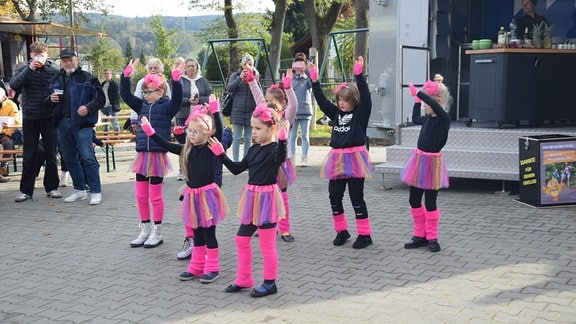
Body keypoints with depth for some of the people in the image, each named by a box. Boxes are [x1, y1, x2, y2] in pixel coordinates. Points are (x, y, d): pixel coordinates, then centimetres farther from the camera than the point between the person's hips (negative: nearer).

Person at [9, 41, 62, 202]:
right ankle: (26, 190, 11)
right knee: (28, 156, 5)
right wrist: (29, 69, -17)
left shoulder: (54, 71, 3)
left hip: (49, 118, 0)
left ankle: (52, 188, 16)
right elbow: (14, 86, -13)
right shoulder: (23, 70, 4)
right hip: (30, 118, 0)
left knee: (51, 155, 6)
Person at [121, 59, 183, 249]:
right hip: (142, 155, 6)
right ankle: (145, 230, 23)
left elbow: (177, 98, -23)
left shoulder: (167, 107, -5)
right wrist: (126, 75, 0)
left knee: (155, 196, 3)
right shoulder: (142, 106, 11)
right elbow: (125, 95, 10)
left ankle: (157, 232, 16)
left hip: (158, 156, -6)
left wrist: (176, 80, -35)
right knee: (141, 196, 10)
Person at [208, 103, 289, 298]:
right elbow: (237, 169, 16)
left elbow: (280, 158, -38)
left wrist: (283, 140, -53)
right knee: (242, 239, 15)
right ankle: (243, 279, 28)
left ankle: (270, 283, 18)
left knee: (267, 244, 3)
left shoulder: (274, 149, -14)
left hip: (266, 200, -8)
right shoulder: (254, 150, 10)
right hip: (252, 199, 9)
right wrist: (220, 154, 13)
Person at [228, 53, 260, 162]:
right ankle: (236, 161, 6)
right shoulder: (236, 75, 5)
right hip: (238, 111, -1)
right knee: (237, 138, 1)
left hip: (251, 111, 1)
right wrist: (240, 78, -21)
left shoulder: (256, 76, 7)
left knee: (248, 139, 7)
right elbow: (229, 88, -10)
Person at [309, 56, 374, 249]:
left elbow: (365, 97, -17)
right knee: (334, 197, 8)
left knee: (356, 198, -1)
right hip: (337, 159, 6)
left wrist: (359, 74, -26)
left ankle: (364, 235, 9)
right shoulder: (336, 113, 11)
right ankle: (341, 231, 23)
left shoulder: (361, 113, -3)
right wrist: (314, 80, 5)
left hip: (354, 158, -6)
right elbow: (321, 100, 12)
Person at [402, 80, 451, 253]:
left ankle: (432, 238, 15)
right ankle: (420, 235, 24)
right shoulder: (428, 118, 7)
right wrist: (417, 100, 24)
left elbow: (435, 105, -37)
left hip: (432, 161, -8)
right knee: (414, 200, 12)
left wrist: (418, 92, -32)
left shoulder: (443, 118, -15)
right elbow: (415, 118, 29)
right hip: (419, 159, 8)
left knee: (430, 202, 1)